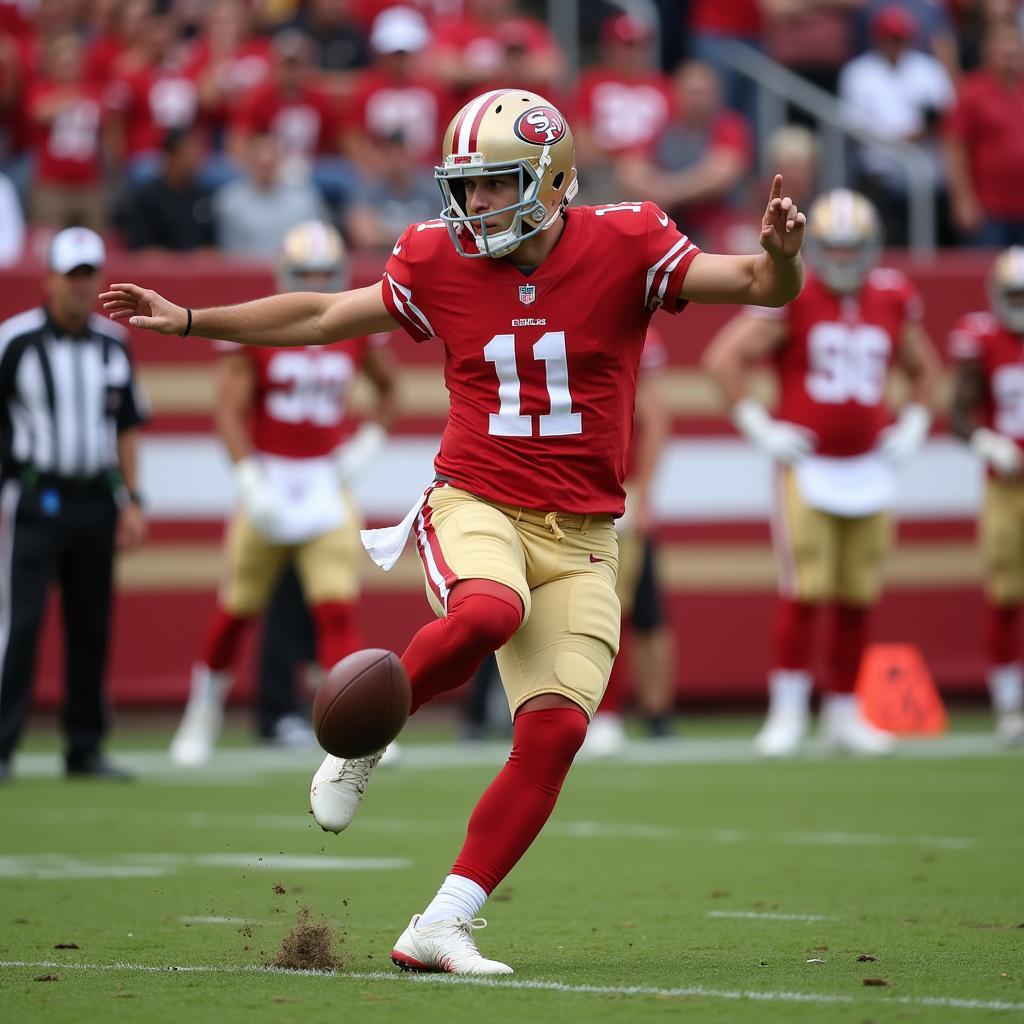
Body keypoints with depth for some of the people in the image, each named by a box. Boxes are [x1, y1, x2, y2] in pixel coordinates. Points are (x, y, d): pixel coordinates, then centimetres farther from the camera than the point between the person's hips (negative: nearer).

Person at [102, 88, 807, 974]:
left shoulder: (624, 249, -4)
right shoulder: (441, 262, 3)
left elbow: (764, 288, -6)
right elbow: (324, 317, 17)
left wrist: (779, 257, -30)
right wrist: (189, 320, 17)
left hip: (580, 536, 1)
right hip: (476, 504, -1)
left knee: (554, 733, -10)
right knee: (487, 612, -36)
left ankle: (442, 926, -3)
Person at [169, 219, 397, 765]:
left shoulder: (357, 332, 3)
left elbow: (388, 387, 21)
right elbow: (229, 410, -11)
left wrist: (368, 442, 5)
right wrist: (251, 482, -22)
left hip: (327, 486, 1)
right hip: (267, 482, -1)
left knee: (338, 610, -12)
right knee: (235, 611, 9)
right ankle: (202, 719, 27)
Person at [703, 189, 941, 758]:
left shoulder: (893, 300, 7)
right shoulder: (792, 295, -7)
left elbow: (924, 368, 25)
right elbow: (724, 358, -8)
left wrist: (913, 427, 12)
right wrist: (757, 425, -8)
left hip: (869, 470, 4)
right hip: (808, 469, -4)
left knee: (858, 601, 7)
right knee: (805, 594, -11)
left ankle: (844, 716, 16)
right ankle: (788, 714, -4)